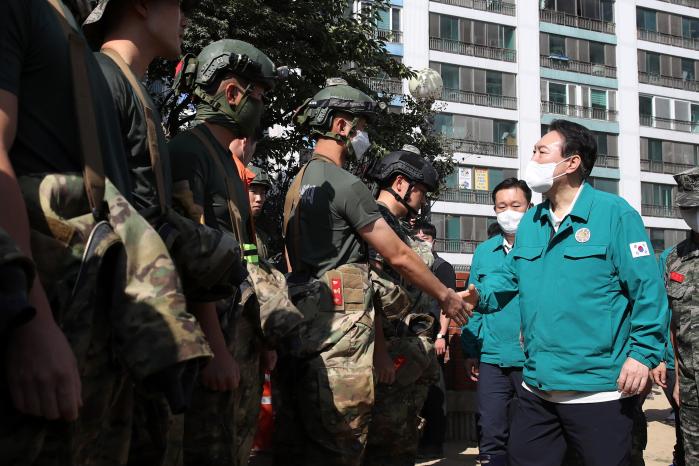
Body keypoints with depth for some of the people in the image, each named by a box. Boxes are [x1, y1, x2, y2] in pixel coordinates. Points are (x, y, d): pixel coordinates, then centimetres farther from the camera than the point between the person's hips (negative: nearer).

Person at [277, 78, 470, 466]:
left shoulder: (298, 182, 18)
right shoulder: (346, 184, -9)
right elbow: (398, 256, -7)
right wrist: (445, 296, 6)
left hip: (300, 319, 9)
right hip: (339, 327, -9)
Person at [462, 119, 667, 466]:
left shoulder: (614, 213, -9)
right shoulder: (530, 221, 12)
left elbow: (647, 288, -12)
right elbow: (510, 275, 18)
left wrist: (643, 353, -17)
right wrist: (480, 293, -3)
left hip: (600, 389, -6)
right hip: (537, 387, 7)